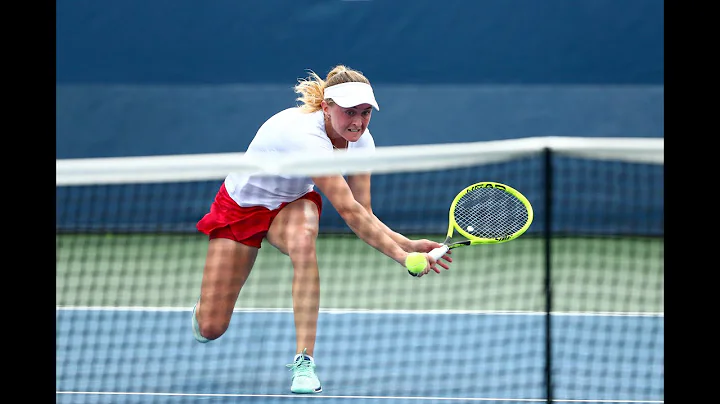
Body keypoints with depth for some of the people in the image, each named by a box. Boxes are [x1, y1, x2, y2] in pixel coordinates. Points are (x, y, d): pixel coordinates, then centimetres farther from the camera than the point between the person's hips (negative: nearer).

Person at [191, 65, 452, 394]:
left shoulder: (360, 141, -17)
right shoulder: (306, 135, -39)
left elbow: (363, 216, -16)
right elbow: (349, 211, -42)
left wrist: (407, 244, -33)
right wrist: (401, 256, -47)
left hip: (292, 203, 4)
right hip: (240, 205, -4)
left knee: (303, 240, -36)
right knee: (211, 328, -7)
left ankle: (304, 361, -32)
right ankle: (205, 305, 35)